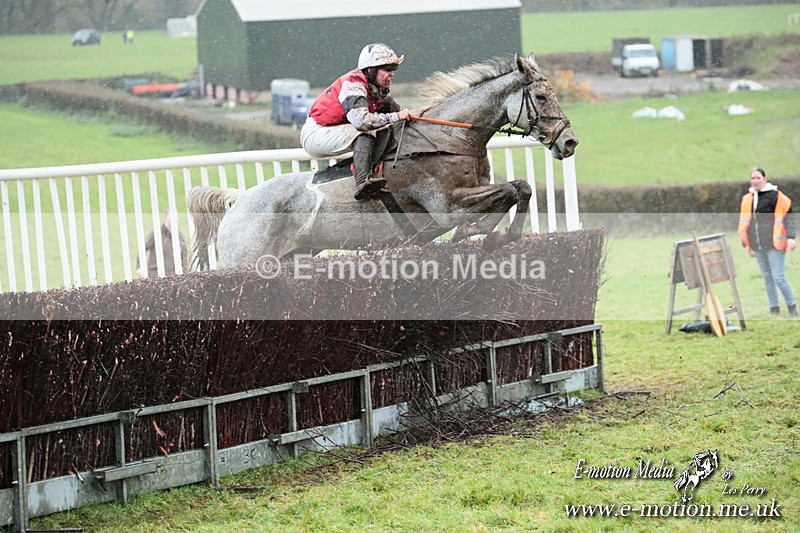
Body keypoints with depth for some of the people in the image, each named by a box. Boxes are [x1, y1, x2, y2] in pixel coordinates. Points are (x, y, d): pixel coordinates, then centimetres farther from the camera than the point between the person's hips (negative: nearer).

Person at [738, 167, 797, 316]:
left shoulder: (775, 196, -7)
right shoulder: (747, 199, 11)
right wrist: (746, 243, 18)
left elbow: (788, 214, -6)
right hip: (758, 245, 6)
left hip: (774, 244, -6)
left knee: (778, 277, -9)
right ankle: (774, 310, 15)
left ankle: (792, 308, 4)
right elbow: (744, 222, 19)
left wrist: (790, 236, -14)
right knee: (767, 278, 9)